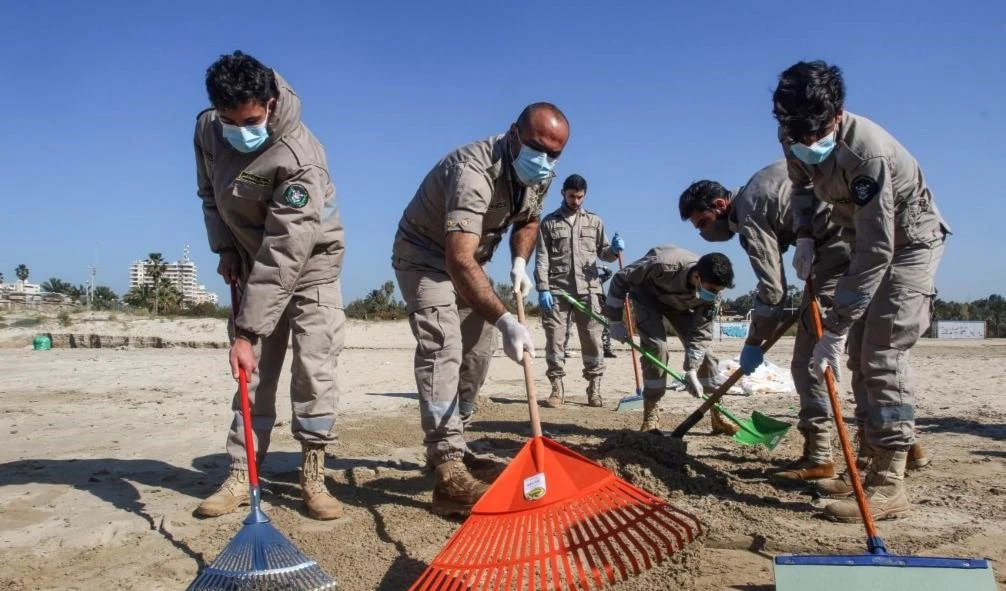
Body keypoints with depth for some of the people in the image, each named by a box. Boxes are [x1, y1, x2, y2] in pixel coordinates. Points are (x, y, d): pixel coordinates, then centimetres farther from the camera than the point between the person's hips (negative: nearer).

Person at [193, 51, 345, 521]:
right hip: (254, 260, 5)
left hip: (310, 259, -5)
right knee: (254, 371, 3)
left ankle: (313, 476, 1)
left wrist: (246, 331, -35)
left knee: (314, 364, -11)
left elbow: (283, 255, -35)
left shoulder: (298, 156, -32)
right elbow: (210, 192, 10)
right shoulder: (207, 130, -11)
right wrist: (225, 247, -4)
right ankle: (241, 475, 10)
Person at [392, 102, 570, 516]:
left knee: (476, 356, 11)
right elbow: (459, 260, -47)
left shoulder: (539, 175, -9)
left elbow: (528, 220, 12)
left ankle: (445, 446, 27)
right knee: (442, 348, -24)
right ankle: (448, 473, -29)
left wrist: (520, 262, -9)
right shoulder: (475, 170, -36)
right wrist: (506, 321, -54)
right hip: (425, 256, -9)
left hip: (468, 259, 9)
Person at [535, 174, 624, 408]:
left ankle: (594, 389, 12)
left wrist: (614, 249, -7)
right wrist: (543, 289, -9)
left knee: (592, 340, 3)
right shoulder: (549, 222, 8)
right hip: (557, 291, -1)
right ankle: (557, 389, 8)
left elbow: (603, 253, 16)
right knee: (555, 339, 0)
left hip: (587, 290, 2)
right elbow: (542, 259, 2)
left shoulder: (594, 221, 14)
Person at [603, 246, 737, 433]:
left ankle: (717, 415, 1)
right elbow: (620, 279, -29)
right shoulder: (663, 265, -43)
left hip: (681, 304, 4)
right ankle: (650, 416, -12)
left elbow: (700, 333, -21)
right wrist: (615, 321, -24)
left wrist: (691, 371, -29)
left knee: (704, 348, -8)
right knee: (656, 347, -23)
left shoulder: (711, 293, -29)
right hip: (648, 297, -4)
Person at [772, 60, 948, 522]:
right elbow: (801, 186, 11)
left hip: (910, 241, -8)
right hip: (870, 238, 8)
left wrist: (834, 329, -37)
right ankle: (871, 464, 17)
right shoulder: (797, 141, -12)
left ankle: (889, 486, -15)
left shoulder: (867, 151, -36)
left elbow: (876, 251, -37)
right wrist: (804, 237, -6)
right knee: (860, 355, 7)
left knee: (883, 354, -18)